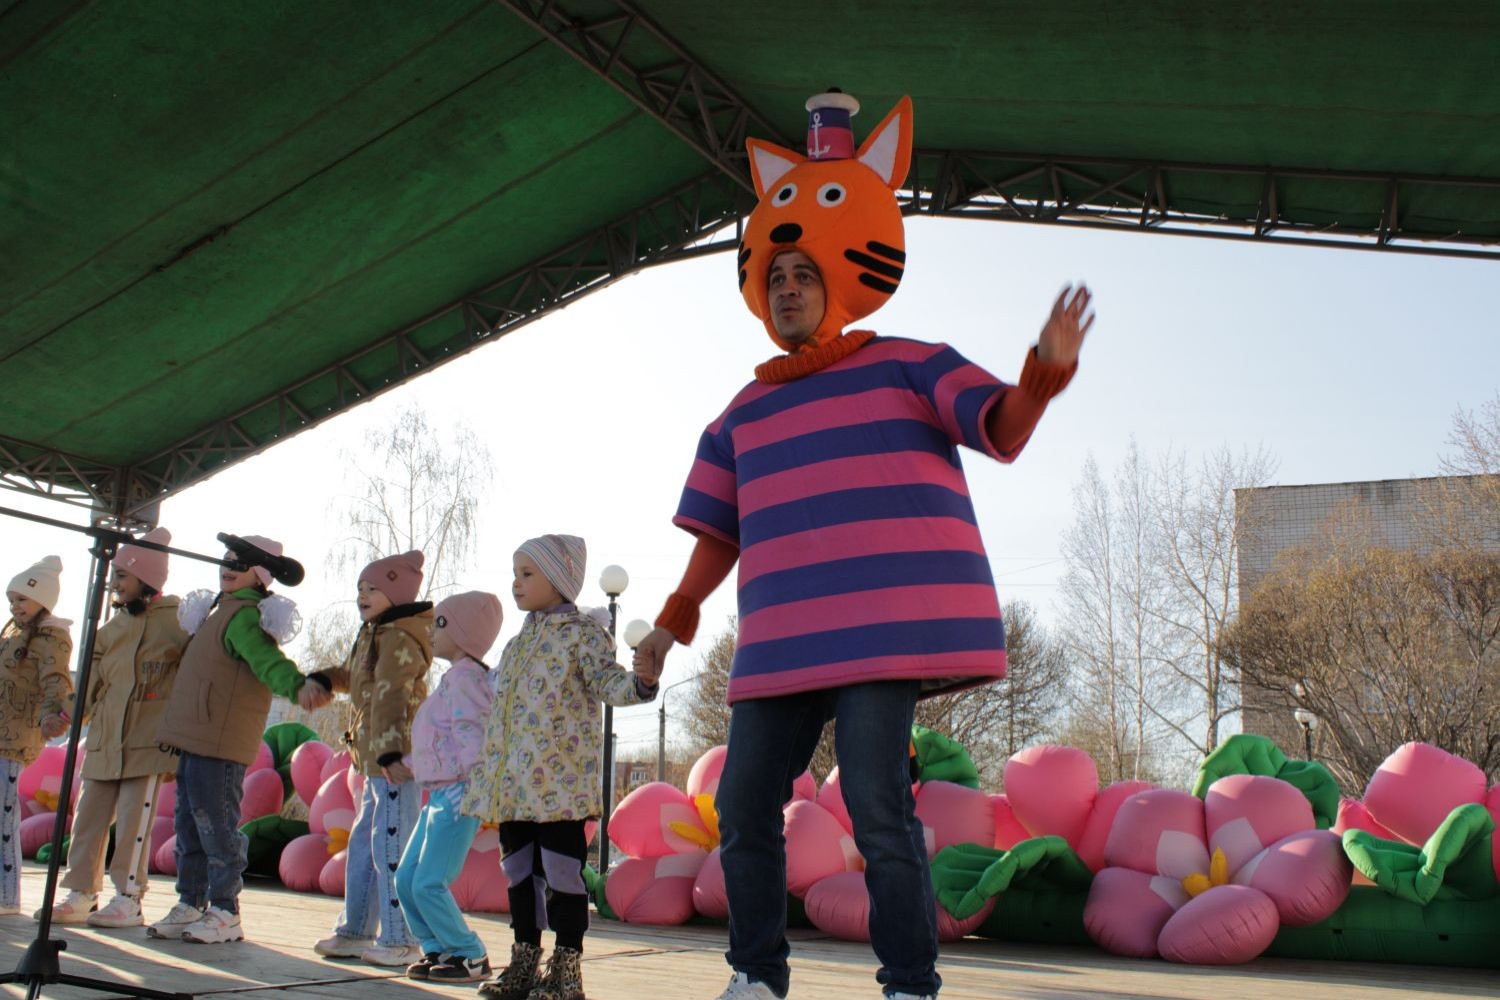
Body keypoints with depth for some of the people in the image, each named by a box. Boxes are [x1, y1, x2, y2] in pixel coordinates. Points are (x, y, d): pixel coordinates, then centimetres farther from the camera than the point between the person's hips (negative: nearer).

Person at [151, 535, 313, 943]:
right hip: (194, 738, 10)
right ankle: (191, 905, 26)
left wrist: (297, 686, -50)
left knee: (216, 824, -4)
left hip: (220, 743, -10)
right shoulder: (222, 609, 18)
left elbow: (269, 660, -33)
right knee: (188, 822, 16)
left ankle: (225, 913, 4)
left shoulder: (245, 617, -15)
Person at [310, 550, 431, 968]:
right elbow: (356, 677, 34)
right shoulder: (373, 636, 19)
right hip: (375, 760, 11)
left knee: (391, 847, -9)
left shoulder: (399, 639, -14)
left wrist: (389, 753, -32)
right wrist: (324, 679, 15)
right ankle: (355, 932, 28)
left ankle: (400, 942, -3)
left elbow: (390, 698, -25)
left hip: (397, 761, -11)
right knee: (363, 843, 17)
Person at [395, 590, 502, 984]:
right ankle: (438, 950, 19)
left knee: (429, 884, -11)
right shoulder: (452, 677, 19)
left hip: (457, 794, -10)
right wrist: (406, 763, 25)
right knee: (406, 878, 10)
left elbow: (472, 736, -21)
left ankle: (471, 958, 1)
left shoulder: (465, 676, -12)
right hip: (438, 793, 10)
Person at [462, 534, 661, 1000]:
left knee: (561, 869, -4)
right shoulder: (519, 642, 20)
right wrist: (487, 776, 25)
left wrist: (640, 683, -37)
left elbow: (608, 682, -14)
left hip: (559, 779, -8)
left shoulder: (582, 631, -3)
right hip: (513, 783, 8)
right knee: (519, 869, 12)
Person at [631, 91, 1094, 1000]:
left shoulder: (907, 367, 5)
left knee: (877, 804, -13)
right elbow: (719, 531, 21)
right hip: (779, 642, 6)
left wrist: (1044, 374, -27)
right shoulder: (746, 413, 19)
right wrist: (676, 620, 13)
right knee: (744, 805, 8)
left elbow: (1003, 428, -7)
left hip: (885, 627, -6)